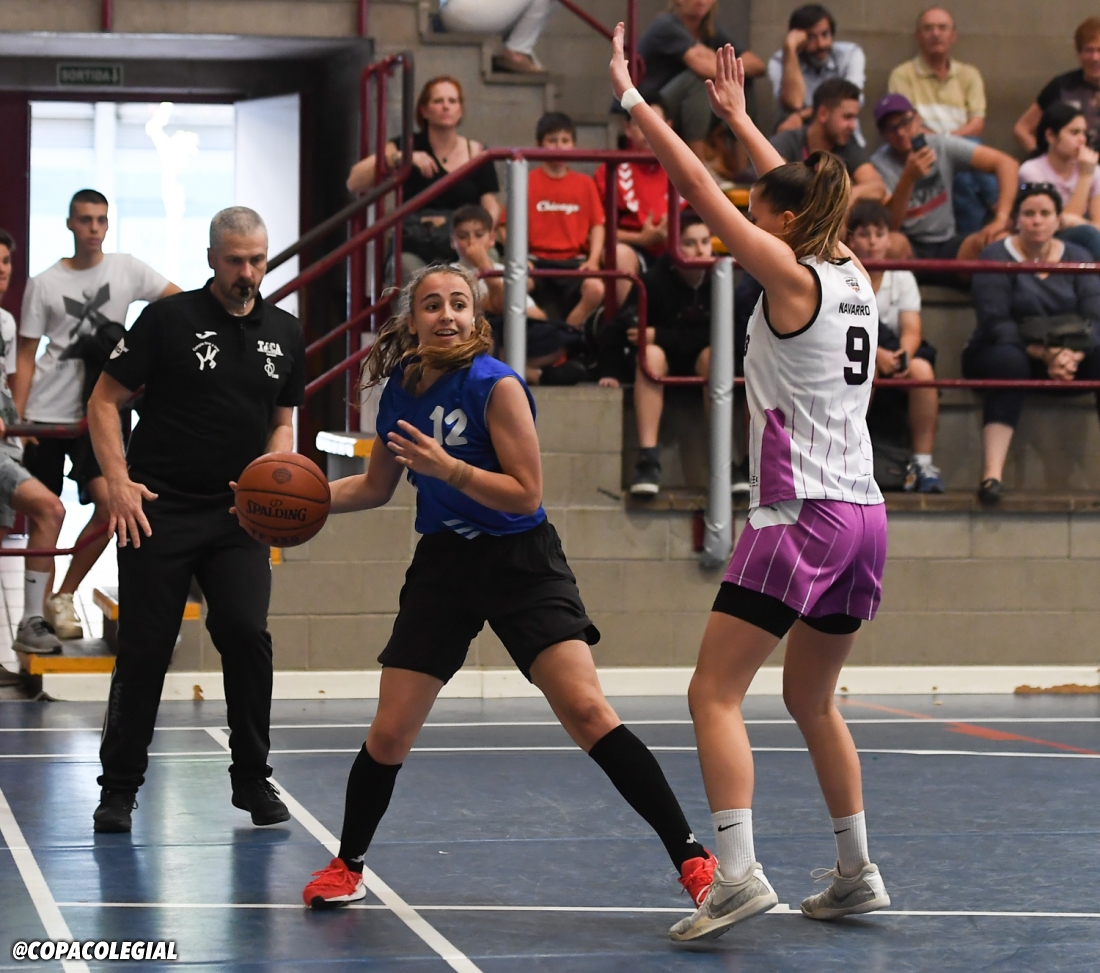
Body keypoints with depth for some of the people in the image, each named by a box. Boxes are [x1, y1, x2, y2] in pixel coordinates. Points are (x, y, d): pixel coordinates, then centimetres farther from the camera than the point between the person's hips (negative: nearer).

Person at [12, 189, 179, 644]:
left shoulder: (127, 270, 3)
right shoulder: (44, 284, 2)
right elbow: (26, 356, 4)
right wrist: (17, 417, -4)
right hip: (46, 413, -1)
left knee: (110, 504, -14)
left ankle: (63, 598, 2)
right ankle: (39, 611, 13)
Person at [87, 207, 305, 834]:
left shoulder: (285, 333, 9)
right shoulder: (170, 318, -4)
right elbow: (105, 401, -2)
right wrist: (118, 480, -13)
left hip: (237, 514, 3)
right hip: (160, 508, -3)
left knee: (247, 631, -10)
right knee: (145, 647, 0)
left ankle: (253, 780, 6)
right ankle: (120, 787, 14)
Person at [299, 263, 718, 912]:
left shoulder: (494, 385, -15)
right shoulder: (401, 389, 4)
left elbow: (526, 494, -16)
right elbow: (377, 488, 19)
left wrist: (447, 467, -26)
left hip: (520, 562, -5)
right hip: (444, 565, 5)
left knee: (587, 711, -19)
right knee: (389, 735, 1)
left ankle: (692, 857, -14)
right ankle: (348, 866, 25)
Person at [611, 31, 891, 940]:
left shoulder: (790, 277, -8)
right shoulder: (856, 278, 11)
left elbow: (696, 184, -7)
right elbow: (798, 193, 28)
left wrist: (632, 98, 0)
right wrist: (738, 116, 37)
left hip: (799, 517, -8)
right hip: (863, 515, 8)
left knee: (714, 695, -7)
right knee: (812, 700, 21)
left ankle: (738, 873, -20)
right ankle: (858, 875, 23)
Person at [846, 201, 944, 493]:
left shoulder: (902, 277, 4)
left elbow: (912, 329, -9)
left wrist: (904, 354, -33)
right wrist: (878, 354, -34)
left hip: (895, 352, 2)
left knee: (922, 369, -31)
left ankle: (923, 462, -25)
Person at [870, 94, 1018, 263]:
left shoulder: (942, 146, -4)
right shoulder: (880, 165, -10)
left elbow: (1006, 163, -8)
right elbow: (889, 225, -20)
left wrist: (1000, 220, -20)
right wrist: (909, 178, -33)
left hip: (947, 244, 2)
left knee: (998, 241, -27)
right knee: (893, 243, -38)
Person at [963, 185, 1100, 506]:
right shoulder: (996, 257, -3)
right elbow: (996, 323, -16)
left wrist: (1072, 356, -25)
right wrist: (1045, 355, -26)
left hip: (1070, 356, 4)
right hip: (1012, 351, -3)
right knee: (1009, 360, -38)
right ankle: (992, 474, -49)